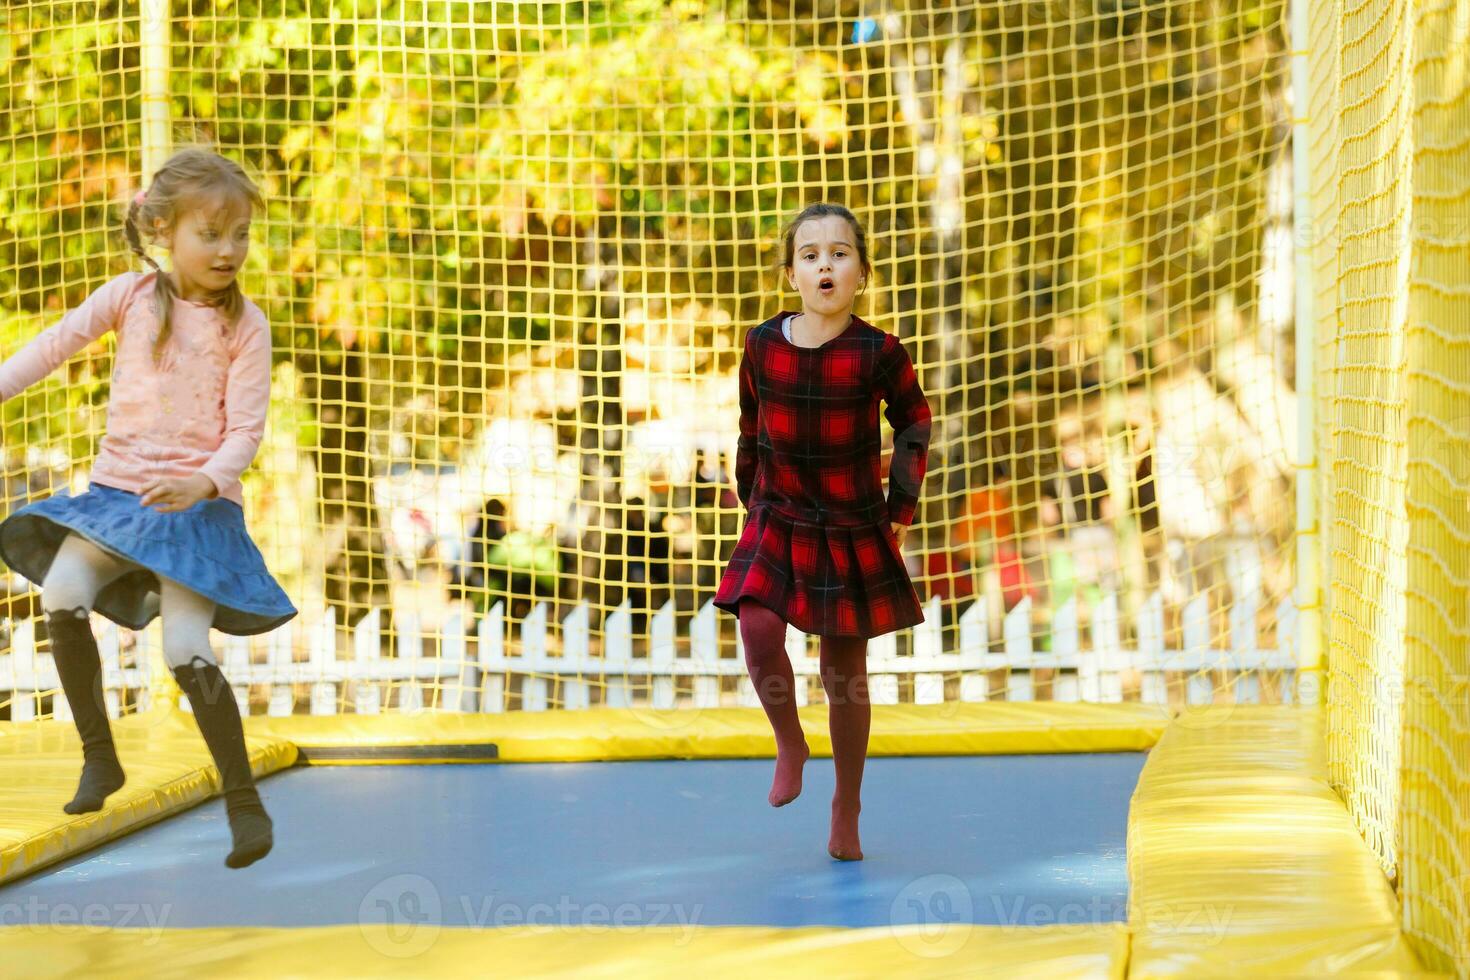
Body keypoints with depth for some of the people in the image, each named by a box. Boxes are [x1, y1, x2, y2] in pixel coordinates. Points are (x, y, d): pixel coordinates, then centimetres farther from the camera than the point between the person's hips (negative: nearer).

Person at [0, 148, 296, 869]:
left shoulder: (245, 325, -5)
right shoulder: (133, 296, 1)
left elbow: (245, 430, -9)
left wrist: (205, 483, -26)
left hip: (198, 503, -3)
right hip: (118, 489, 3)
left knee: (186, 651, -16)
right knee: (62, 594, -21)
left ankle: (244, 801, 0)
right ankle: (99, 757, -3)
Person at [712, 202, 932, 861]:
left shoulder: (878, 354, -12)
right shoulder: (763, 346, -6)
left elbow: (914, 424, 3)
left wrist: (900, 514, 0)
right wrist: (750, 504, 15)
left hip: (853, 528, -1)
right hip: (778, 519, 1)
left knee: (844, 671, 5)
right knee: (758, 630, -22)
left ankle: (847, 809, 23)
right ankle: (789, 744, 6)